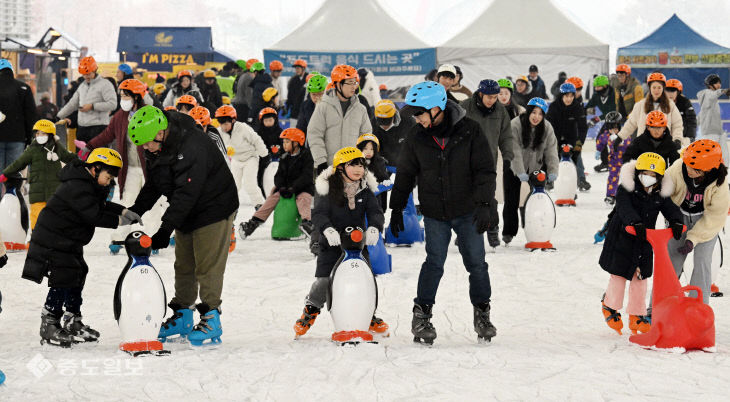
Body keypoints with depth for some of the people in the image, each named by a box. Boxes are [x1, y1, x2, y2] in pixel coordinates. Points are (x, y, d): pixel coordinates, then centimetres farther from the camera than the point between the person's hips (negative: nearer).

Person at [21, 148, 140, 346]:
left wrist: (124, 211, 4)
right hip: (53, 241, -11)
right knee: (62, 280, -10)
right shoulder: (77, 187, -24)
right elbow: (94, 216, -27)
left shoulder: (90, 185, 9)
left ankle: (73, 323, 25)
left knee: (77, 277, 14)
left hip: (70, 243, 11)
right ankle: (49, 325, -3)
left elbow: (102, 205, 18)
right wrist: (119, 221, -19)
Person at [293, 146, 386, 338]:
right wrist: (327, 229, -37)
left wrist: (374, 228, -27)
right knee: (323, 280, -8)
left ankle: (370, 316, 23)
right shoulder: (328, 188, -9)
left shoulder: (365, 189, 2)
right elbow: (319, 214, -17)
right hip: (332, 243, -3)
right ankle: (310, 311, 15)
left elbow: (375, 212, -5)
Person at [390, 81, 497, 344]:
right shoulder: (417, 136, -3)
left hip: (467, 211, -1)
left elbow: (485, 170, -8)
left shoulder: (469, 131, -10)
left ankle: (482, 313, 19)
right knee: (434, 263, -5)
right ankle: (422, 315, 7)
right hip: (434, 213, 1)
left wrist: (484, 204, -17)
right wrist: (397, 209, 8)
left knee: (476, 263, 4)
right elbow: (405, 174, 8)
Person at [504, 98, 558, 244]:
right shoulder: (515, 125, -23)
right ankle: (508, 232, 12)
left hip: (535, 168, 3)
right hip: (514, 169, -3)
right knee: (511, 201, 0)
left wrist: (553, 171, -21)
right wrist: (521, 173, -33)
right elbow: (515, 151, -27)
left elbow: (551, 151, -11)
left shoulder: (547, 128, -9)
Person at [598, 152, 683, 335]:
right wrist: (636, 223, -47)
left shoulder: (660, 194, 1)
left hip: (644, 241, 4)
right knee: (619, 275, 4)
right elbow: (624, 208, -30)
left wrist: (676, 222, -30)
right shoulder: (626, 189, -14)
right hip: (622, 237, -4)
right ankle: (610, 306, 28)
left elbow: (671, 209, -7)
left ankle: (637, 315, 22)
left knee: (640, 278, 10)